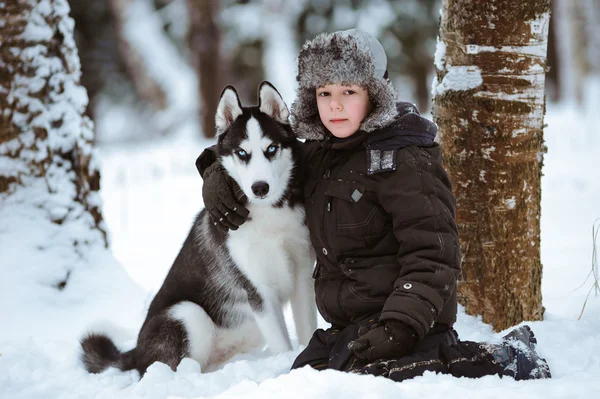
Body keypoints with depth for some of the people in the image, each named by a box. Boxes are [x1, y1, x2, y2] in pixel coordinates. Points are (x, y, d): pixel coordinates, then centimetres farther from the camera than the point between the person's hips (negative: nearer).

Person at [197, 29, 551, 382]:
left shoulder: (402, 157, -12)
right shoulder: (317, 153, 12)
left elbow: (433, 254, -18)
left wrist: (402, 325, -29)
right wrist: (218, 171, 10)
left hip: (401, 317, -9)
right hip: (348, 322, 9)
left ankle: (501, 360, -15)